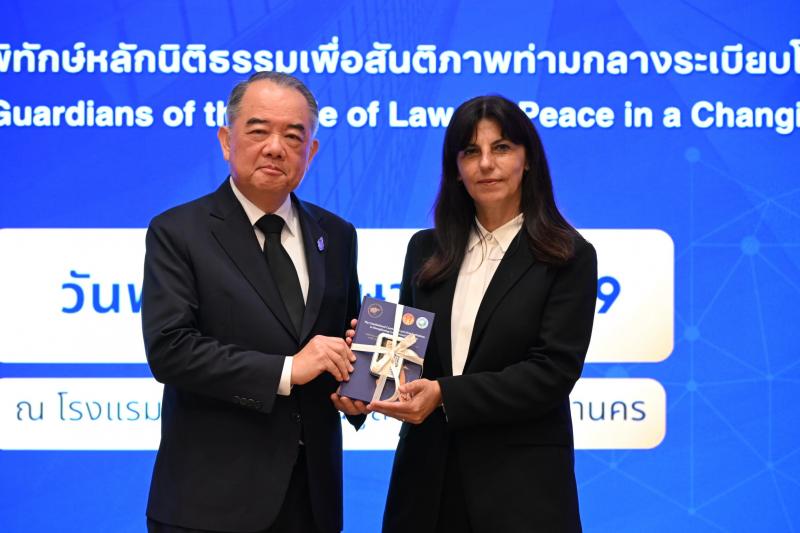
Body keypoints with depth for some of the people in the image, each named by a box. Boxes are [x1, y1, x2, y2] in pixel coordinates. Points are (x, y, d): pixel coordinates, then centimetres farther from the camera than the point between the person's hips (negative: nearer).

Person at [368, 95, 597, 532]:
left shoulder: (568, 257, -4)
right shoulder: (427, 249, 9)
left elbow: (554, 370, -12)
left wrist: (446, 395, -20)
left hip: (521, 477, -4)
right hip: (427, 468, 4)